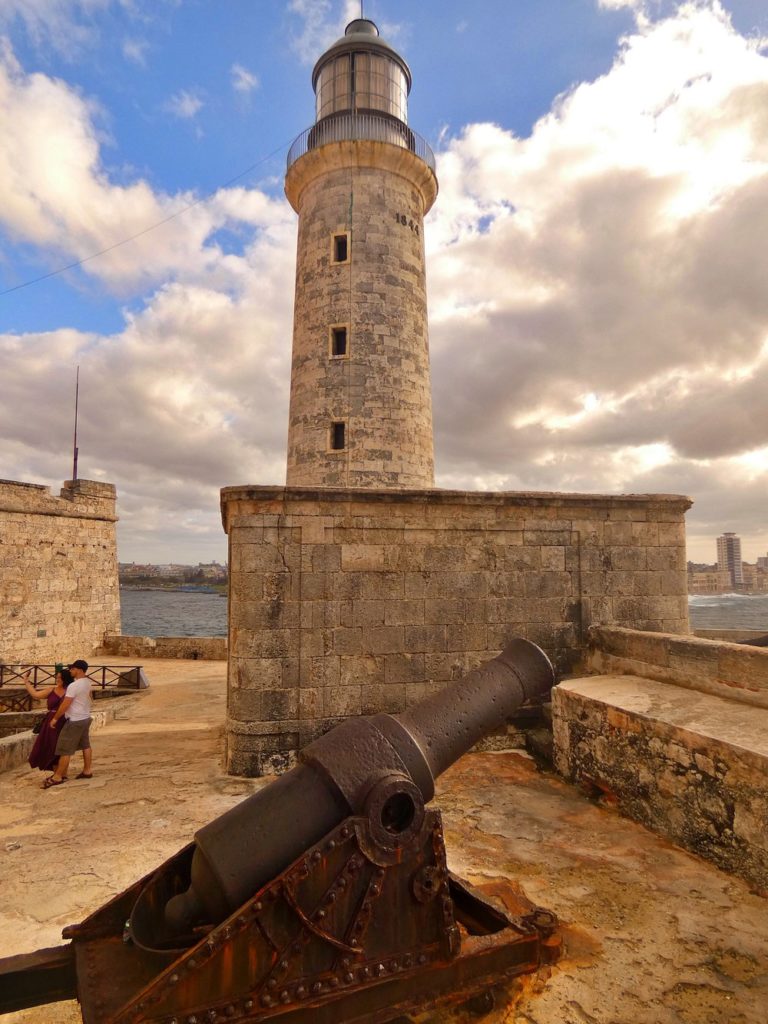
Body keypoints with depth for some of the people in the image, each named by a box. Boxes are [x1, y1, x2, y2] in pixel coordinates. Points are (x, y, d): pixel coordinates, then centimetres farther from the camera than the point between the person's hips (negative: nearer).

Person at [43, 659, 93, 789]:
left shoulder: (73, 686, -24)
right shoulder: (87, 682, 3)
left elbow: (64, 705, -20)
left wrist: (55, 718, -8)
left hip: (75, 721, -9)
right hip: (85, 718, 9)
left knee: (65, 749, 0)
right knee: (86, 745, 17)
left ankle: (57, 777, 8)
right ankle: (87, 771, 25)